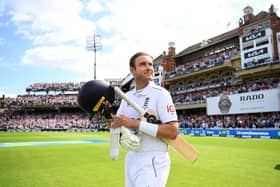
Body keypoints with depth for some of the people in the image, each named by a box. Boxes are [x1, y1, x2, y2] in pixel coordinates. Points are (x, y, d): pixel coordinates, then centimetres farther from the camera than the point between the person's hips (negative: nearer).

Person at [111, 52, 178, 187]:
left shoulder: (160, 93, -12)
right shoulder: (127, 96, 8)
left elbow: (172, 132, -21)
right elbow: (116, 125, 11)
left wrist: (136, 123, -25)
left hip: (152, 160, -6)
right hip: (131, 158, 7)